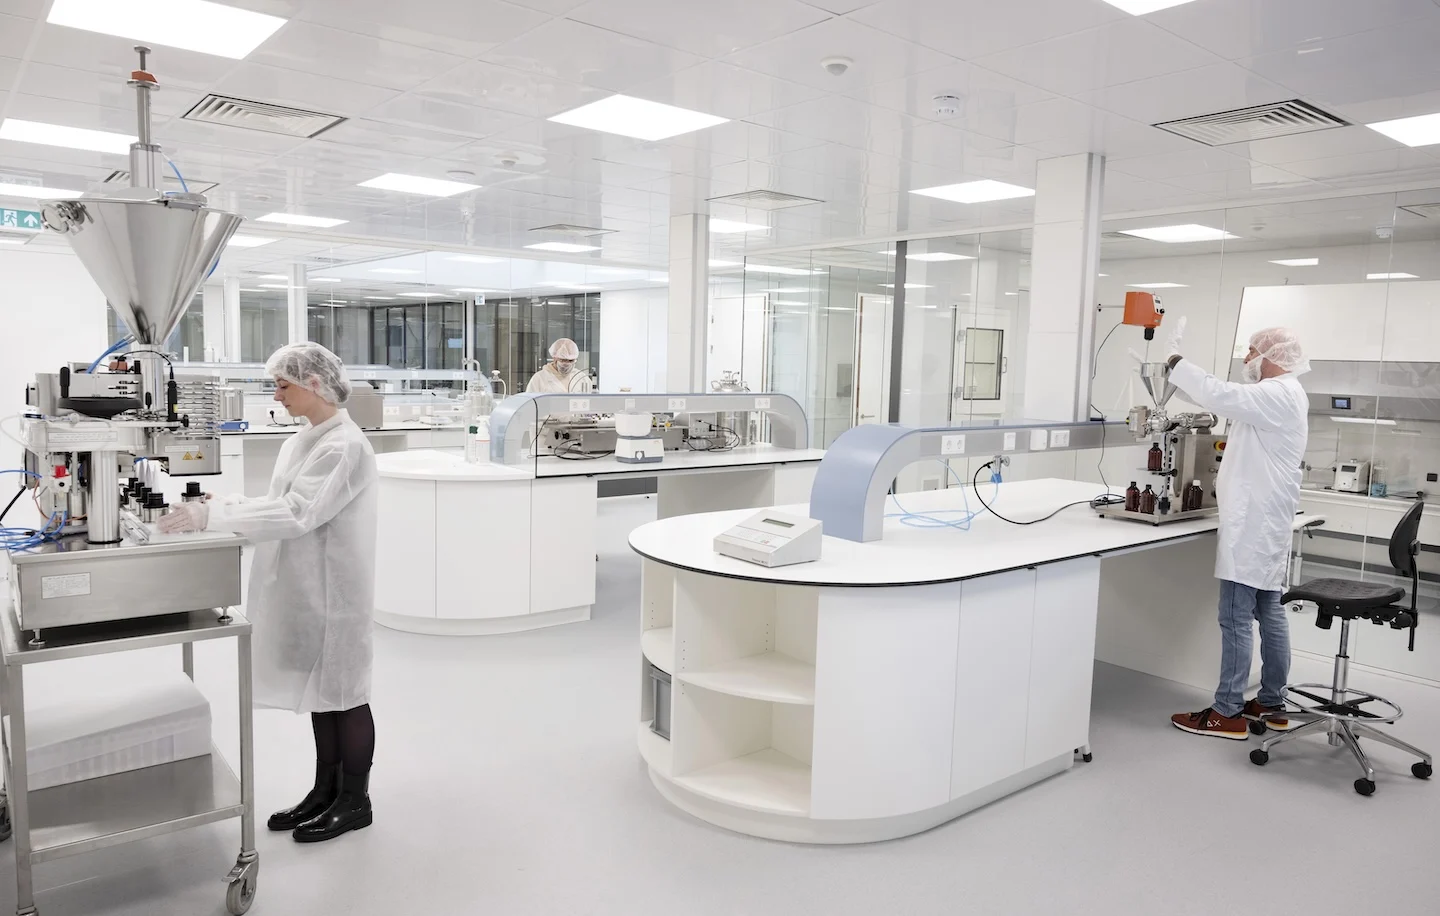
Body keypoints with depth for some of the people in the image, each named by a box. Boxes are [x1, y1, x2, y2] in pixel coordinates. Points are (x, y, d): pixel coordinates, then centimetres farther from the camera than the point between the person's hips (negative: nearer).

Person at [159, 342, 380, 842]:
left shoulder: (344, 447, -19)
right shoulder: (304, 441, 10)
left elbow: (296, 514, -27)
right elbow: (280, 505, 11)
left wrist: (211, 515, -27)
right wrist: (216, 510, -3)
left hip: (333, 590, -9)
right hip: (305, 588, 9)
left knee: (343, 695, 4)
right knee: (319, 691, 17)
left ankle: (355, 801, 20)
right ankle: (325, 790, 31)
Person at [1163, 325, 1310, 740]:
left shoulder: (1275, 395, -16)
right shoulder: (1284, 393, 18)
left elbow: (1221, 395, -26)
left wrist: (1176, 362, -17)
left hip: (1253, 523, -11)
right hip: (1266, 521, 11)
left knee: (1237, 618, -7)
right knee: (1270, 612, 14)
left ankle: (1228, 713, -2)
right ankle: (1271, 704, 22)